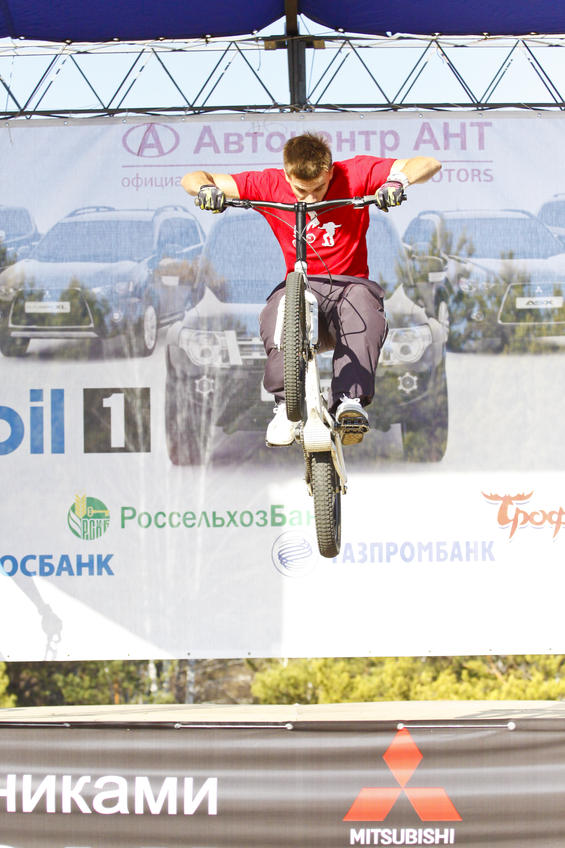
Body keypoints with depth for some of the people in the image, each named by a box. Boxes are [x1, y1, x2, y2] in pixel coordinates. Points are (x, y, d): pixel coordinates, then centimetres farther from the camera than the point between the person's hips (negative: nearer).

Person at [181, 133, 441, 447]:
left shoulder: (354, 175, -8)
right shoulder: (270, 185, -5)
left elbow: (428, 164, -12)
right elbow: (192, 179, -2)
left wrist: (399, 181, -33)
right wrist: (207, 188, -26)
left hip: (347, 282, -1)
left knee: (363, 297, -36)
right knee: (279, 307, -34)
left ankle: (351, 400, -42)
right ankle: (286, 404, -27)